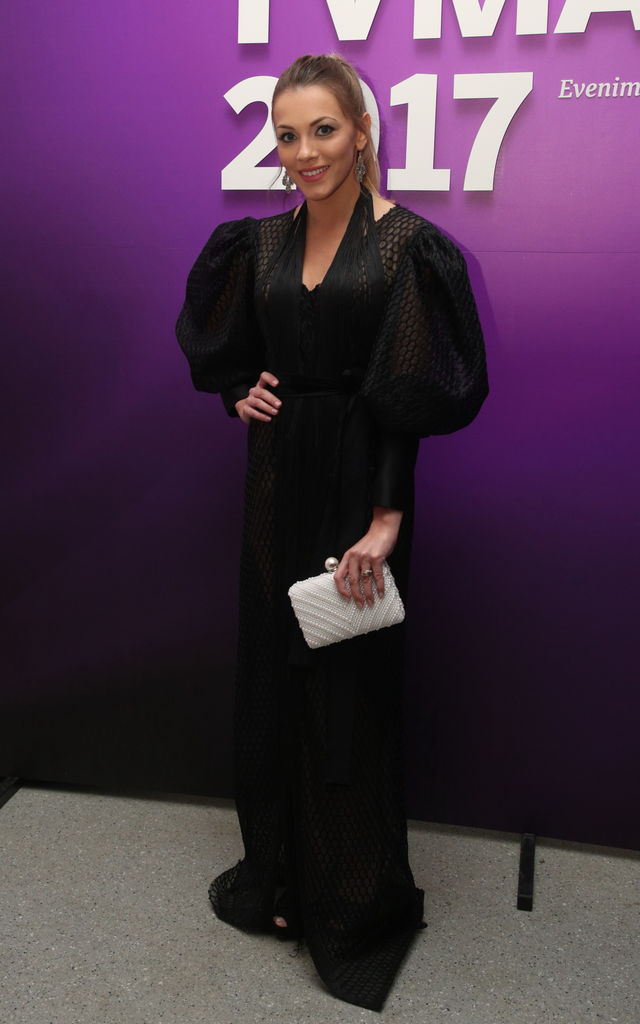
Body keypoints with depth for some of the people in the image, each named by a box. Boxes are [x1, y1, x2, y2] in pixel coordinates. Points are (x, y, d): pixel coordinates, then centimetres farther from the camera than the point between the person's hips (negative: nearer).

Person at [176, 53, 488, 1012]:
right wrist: (238, 392, 2)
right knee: (272, 669, 14)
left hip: (356, 484, -5)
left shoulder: (407, 244, -9)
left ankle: (358, 897, 26)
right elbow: (218, 345, 22)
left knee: (351, 684, 4)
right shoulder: (261, 242, 7)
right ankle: (282, 868, 36)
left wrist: (384, 519, -19)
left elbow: (413, 396, -14)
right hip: (278, 475, 6)